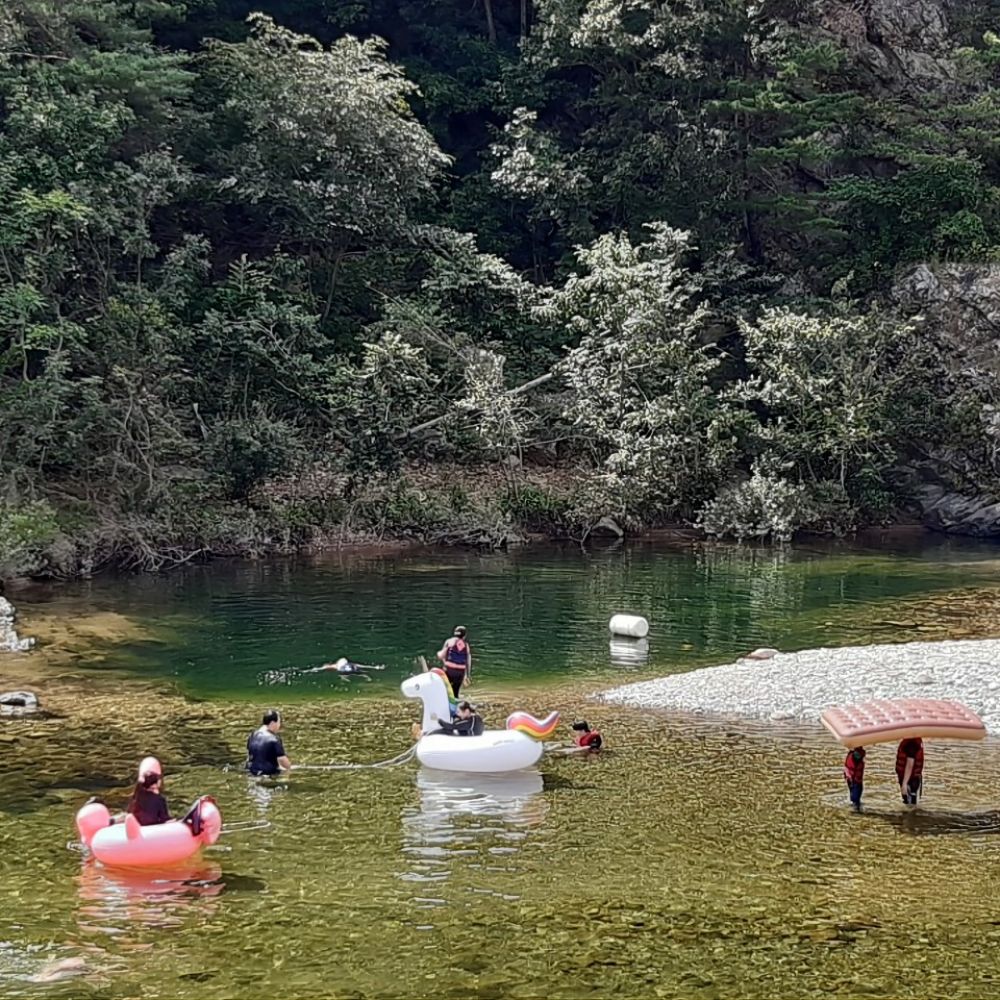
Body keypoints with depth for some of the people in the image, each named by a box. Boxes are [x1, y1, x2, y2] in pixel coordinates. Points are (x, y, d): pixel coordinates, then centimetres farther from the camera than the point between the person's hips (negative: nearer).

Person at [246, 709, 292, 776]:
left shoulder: (253, 735, 3)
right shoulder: (274, 739, -19)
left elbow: (249, 754, 16)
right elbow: (282, 760, -17)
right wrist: (289, 767, 3)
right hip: (269, 773, -8)